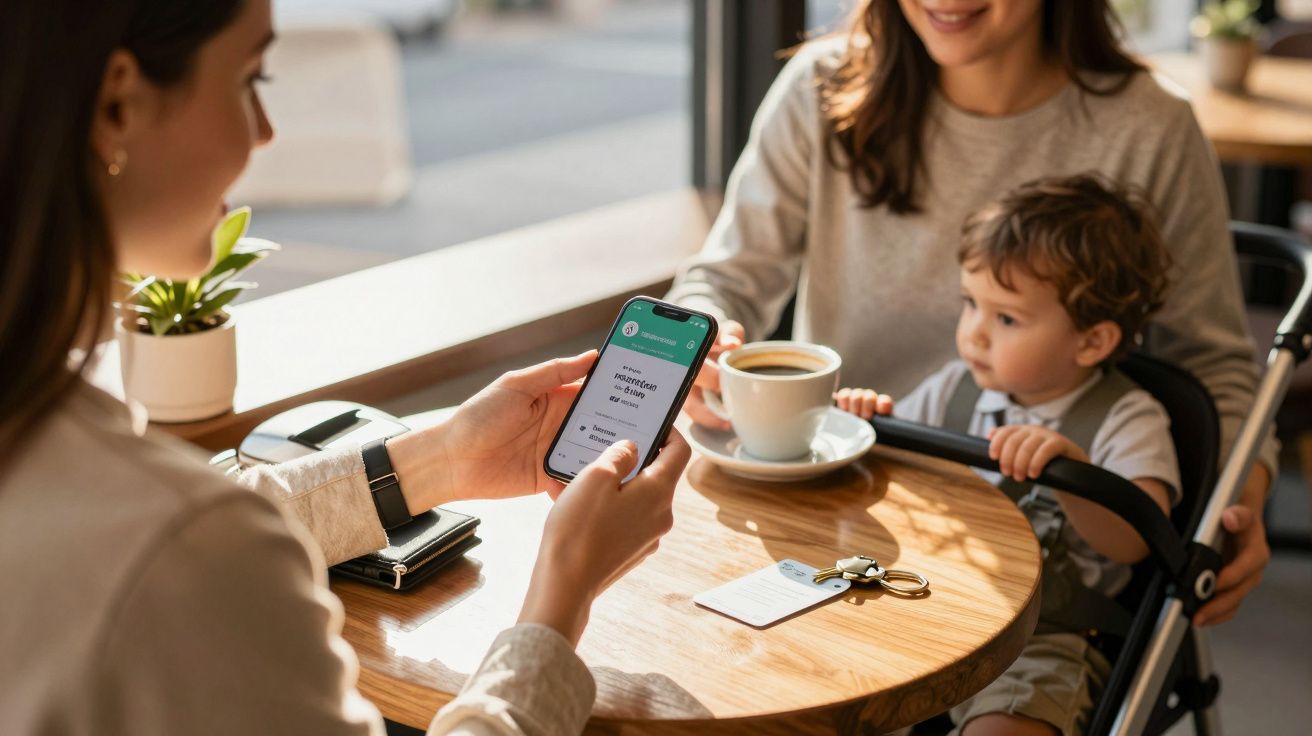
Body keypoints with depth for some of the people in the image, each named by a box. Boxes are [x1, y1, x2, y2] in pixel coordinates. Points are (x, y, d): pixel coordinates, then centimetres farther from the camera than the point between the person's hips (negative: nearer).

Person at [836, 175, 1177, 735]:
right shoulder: (955, 389, 7)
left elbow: (1132, 541, -23)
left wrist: (1069, 468, -41)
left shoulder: (1125, 421, -7)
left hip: (1043, 641, -4)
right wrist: (869, 426, -5)